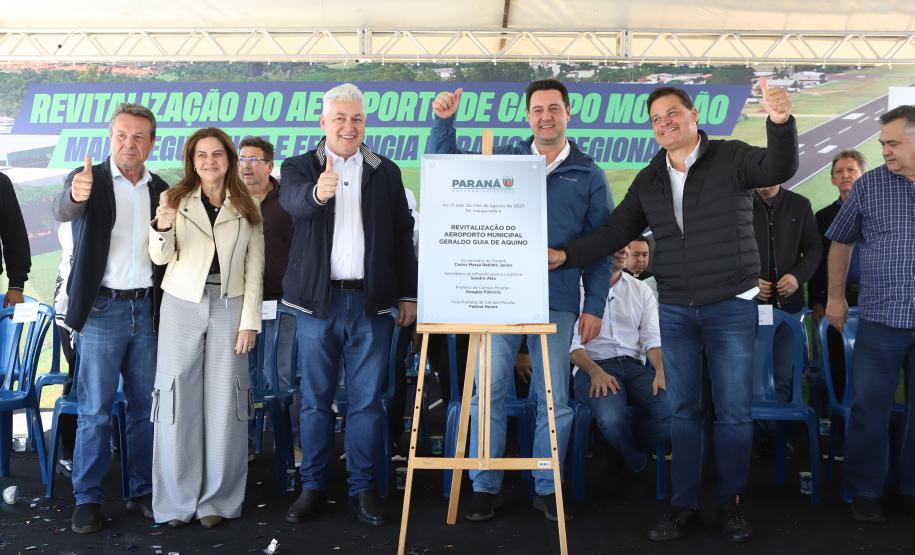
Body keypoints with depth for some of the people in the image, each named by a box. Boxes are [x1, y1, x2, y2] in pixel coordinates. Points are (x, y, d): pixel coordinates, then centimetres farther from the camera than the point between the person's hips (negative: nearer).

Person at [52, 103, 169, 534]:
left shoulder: (162, 190, 9)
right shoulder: (90, 180, -3)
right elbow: (64, 211, -26)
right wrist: (75, 195, -46)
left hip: (148, 309, 4)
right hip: (102, 309, -3)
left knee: (145, 406, 9)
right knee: (95, 410, 1)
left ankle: (143, 491, 20)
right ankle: (87, 499, 11)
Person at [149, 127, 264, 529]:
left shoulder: (248, 208, 7)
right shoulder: (177, 199, 4)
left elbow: (255, 270, 5)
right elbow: (161, 258, -3)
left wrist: (250, 321, -3)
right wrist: (163, 225, -23)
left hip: (229, 308, 0)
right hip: (182, 306, 0)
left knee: (223, 402, 2)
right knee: (179, 398, 0)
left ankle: (218, 499, 12)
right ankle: (177, 499, 10)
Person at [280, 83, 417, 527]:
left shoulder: (386, 173, 10)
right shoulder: (298, 167, 5)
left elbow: (403, 237, 10)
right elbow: (293, 201, -19)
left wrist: (408, 294, 5)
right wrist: (316, 192, -42)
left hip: (372, 302, 1)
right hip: (317, 302, -1)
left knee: (367, 400, 4)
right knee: (315, 399, 6)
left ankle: (363, 487, 15)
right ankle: (312, 487, 16)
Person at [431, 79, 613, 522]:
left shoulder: (589, 175, 8)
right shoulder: (503, 159, 10)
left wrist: (594, 306, 0)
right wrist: (444, 121, -1)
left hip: (557, 302, 0)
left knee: (554, 400, 6)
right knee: (488, 393, 1)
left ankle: (547, 488, 19)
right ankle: (485, 488, 12)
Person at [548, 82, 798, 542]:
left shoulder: (731, 158, -4)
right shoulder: (649, 180, 8)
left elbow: (779, 169, -21)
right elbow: (615, 232, 8)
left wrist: (780, 122, -41)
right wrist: (566, 256, -4)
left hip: (731, 306, -3)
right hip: (675, 310, 4)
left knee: (734, 412, 4)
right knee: (683, 411, 9)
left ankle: (731, 503, 20)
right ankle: (684, 507, 18)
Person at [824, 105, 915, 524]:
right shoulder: (869, 185, 1)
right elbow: (841, 242, 10)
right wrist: (836, 297, 9)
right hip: (881, 320, -1)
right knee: (870, 408, 3)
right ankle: (865, 492, 15)